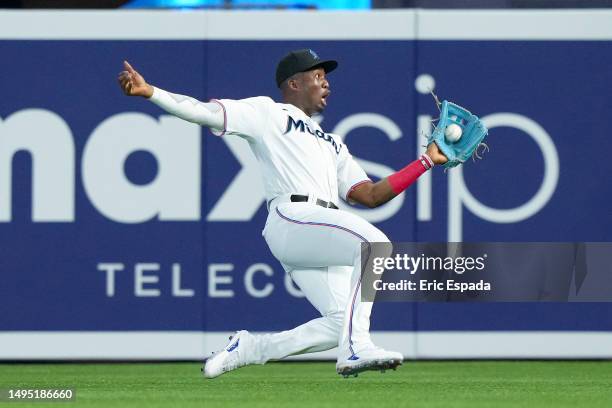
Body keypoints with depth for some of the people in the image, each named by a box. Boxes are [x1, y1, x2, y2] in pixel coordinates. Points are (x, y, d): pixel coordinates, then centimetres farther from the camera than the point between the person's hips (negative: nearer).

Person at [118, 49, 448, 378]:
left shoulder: (331, 144, 36)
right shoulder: (266, 113, 17)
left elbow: (370, 195, 28)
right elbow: (203, 111, 6)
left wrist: (427, 161, 25)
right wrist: (149, 92, -8)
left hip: (324, 235, 8)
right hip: (291, 217, -8)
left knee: (342, 323, -8)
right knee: (375, 243, -29)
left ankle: (247, 349, 6)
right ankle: (355, 351, -37)